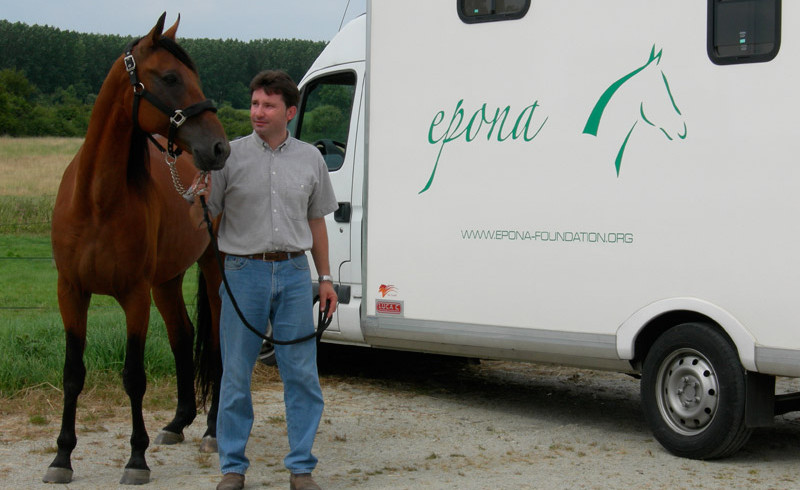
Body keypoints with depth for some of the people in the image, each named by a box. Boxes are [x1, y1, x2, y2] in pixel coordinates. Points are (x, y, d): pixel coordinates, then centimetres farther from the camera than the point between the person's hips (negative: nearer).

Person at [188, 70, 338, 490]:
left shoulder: (310, 159, 6)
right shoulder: (230, 156, -1)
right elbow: (198, 222, 0)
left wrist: (325, 277, 11)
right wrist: (199, 197, -22)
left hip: (294, 271, 2)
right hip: (245, 271, -2)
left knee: (301, 373, 3)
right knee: (236, 373, 4)